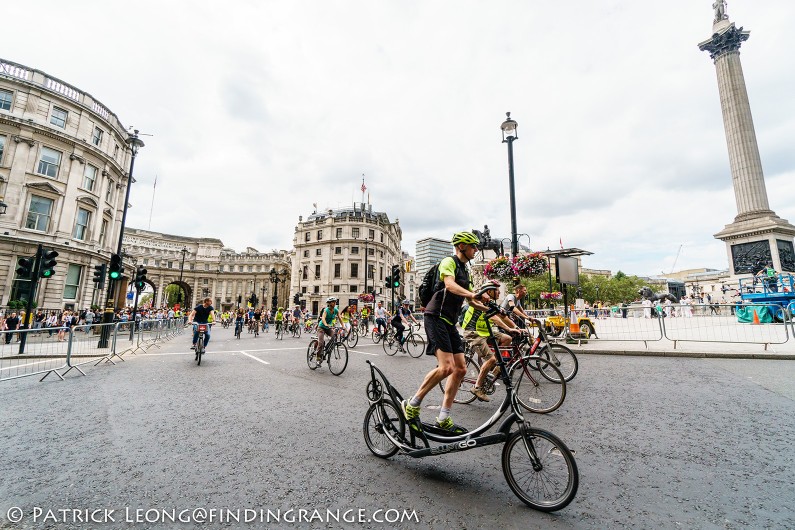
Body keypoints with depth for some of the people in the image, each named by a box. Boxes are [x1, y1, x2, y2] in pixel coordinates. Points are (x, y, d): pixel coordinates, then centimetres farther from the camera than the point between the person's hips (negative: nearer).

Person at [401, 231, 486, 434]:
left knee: (460, 368, 4)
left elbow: (470, 300, 24)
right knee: (446, 366, -20)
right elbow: (450, 284, -26)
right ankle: (412, 405, -3)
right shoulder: (449, 262, -5)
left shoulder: (465, 270, 23)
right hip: (436, 317, -9)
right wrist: (472, 294, -41)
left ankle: (443, 419, 11)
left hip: (449, 322, 10)